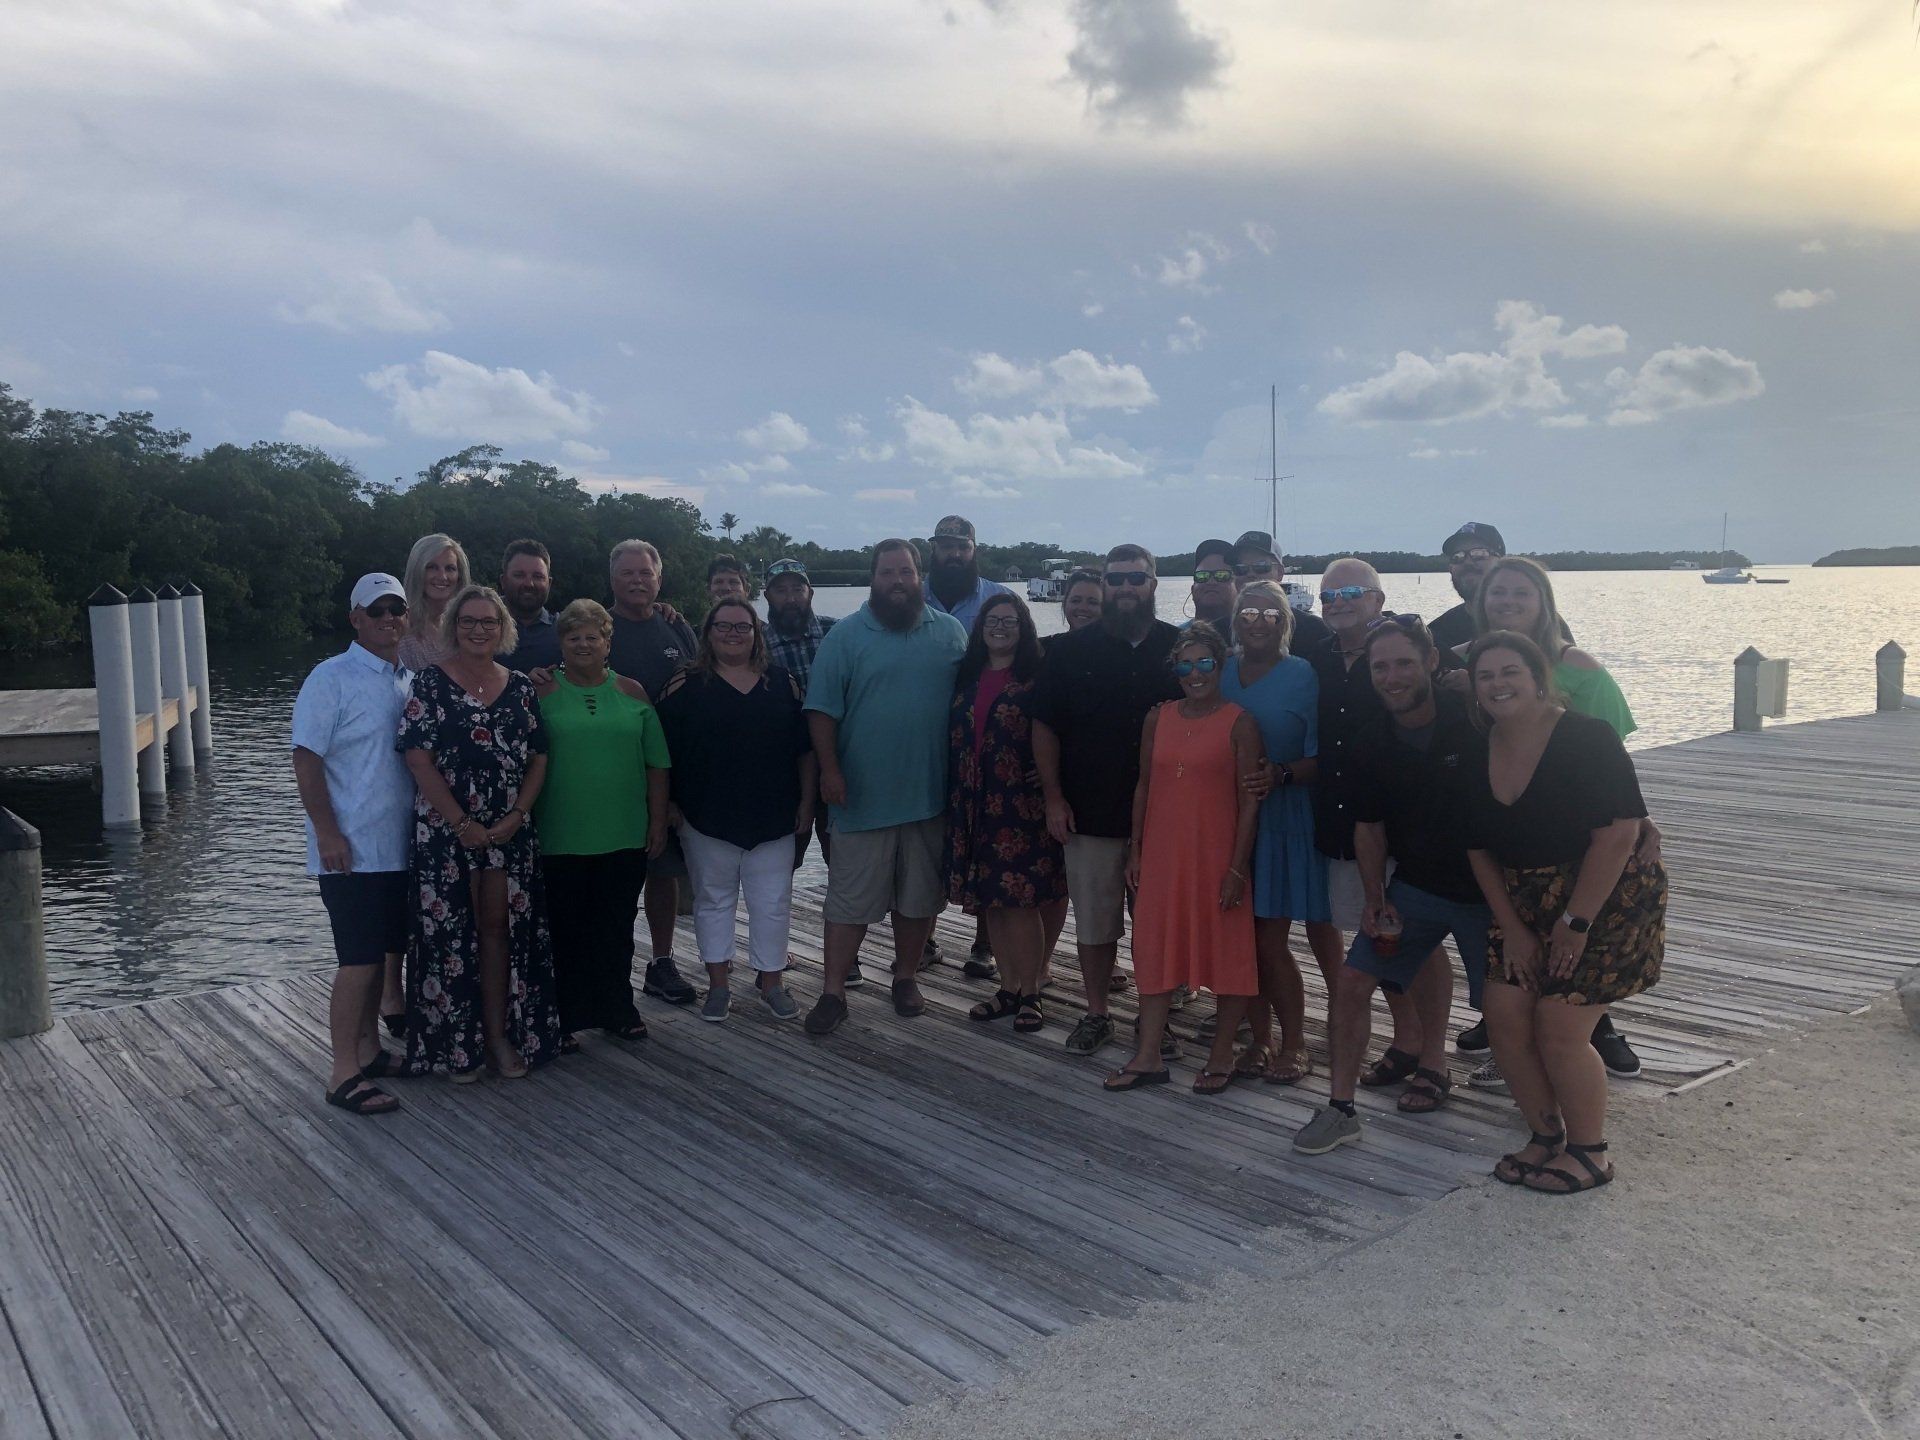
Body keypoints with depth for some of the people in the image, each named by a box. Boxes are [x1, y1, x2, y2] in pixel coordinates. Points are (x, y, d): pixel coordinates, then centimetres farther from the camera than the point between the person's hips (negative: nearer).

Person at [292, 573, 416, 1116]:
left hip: (399, 847, 7)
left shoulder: (411, 682, 11)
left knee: (382, 953, 15)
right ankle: (344, 1075, 2)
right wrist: (327, 833, -18)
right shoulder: (331, 679, -9)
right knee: (360, 959, -6)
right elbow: (306, 759, -13)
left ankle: (368, 1049, 28)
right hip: (352, 850, -7)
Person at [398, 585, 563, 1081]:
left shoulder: (521, 687, 8)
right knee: (450, 933, 2)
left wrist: (516, 816, -6)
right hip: (445, 831, -3)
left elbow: (539, 758, 7)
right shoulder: (430, 683, -3)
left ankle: (501, 1036, 15)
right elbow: (418, 759, -9)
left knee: (500, 928, 6)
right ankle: (456, 1046, 13)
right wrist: (463, 824, -13)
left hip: (510, 831, 3)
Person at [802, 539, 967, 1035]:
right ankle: (833, 992, 9)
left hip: (930, 792, 3)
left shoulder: (950, 634, 5)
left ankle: (906, 977, 29)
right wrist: (829, 769, -12)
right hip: (862, 794, -2)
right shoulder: (846, 635, -3)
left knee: (919, 896, 13)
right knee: (849, 899, 2)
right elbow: (822, 709, -5)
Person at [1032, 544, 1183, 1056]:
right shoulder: (1070, 651, 3)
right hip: (1090, 815, 0)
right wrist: (1054, 797, -3)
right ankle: (1096, 1014, 22)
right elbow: (1045, 727, 4)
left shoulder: (1179, 648, 3)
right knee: (1094, 921, 7)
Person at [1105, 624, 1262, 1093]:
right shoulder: (1158, 718, 7)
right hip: (1162, 852, 4)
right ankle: (1148, 1057, 17)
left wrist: (1237, 867, -12)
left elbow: (1249, 800, -8)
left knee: (1227, 949, 5)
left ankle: (1221, 1054, 20)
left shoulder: (1239, 722, -6)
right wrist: (1135, 850, 7)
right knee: (1155, 947, 8)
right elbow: (1143, 785, 11)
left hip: (1216, 855, -4)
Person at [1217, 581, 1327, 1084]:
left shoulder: (1302, 675, -4)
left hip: (1282, 817, -4)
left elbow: (1320, 758, -7)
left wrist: (1281, 774, -22)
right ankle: (1260, 1038, 21)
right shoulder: (1223, 671, 8)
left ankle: (1294, 1043, 13)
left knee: (1270, 939, -4)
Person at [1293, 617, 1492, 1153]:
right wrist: (1376, 901, 1)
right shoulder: (1373, 744, -3)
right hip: (1414, 885, 4)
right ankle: (1340, 1109, 7)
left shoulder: (1475, 721, -17)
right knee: (1353, 982, -3)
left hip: (1486, 888, -3)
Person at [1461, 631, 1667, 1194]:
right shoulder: (1479, 754, 1)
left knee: (1559, 1029, -9)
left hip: (1605, 900, -6)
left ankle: (1589, 1154, 13)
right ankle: (1546, 1136, 22)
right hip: (1525, 907, 6)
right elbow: (1480, 850, 6)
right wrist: (1513, 930, 0)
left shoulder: (1586, 739, -18)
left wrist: (1576, 923, -20)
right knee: (1505, 1017, -1)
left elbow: (1619, 833, -21)